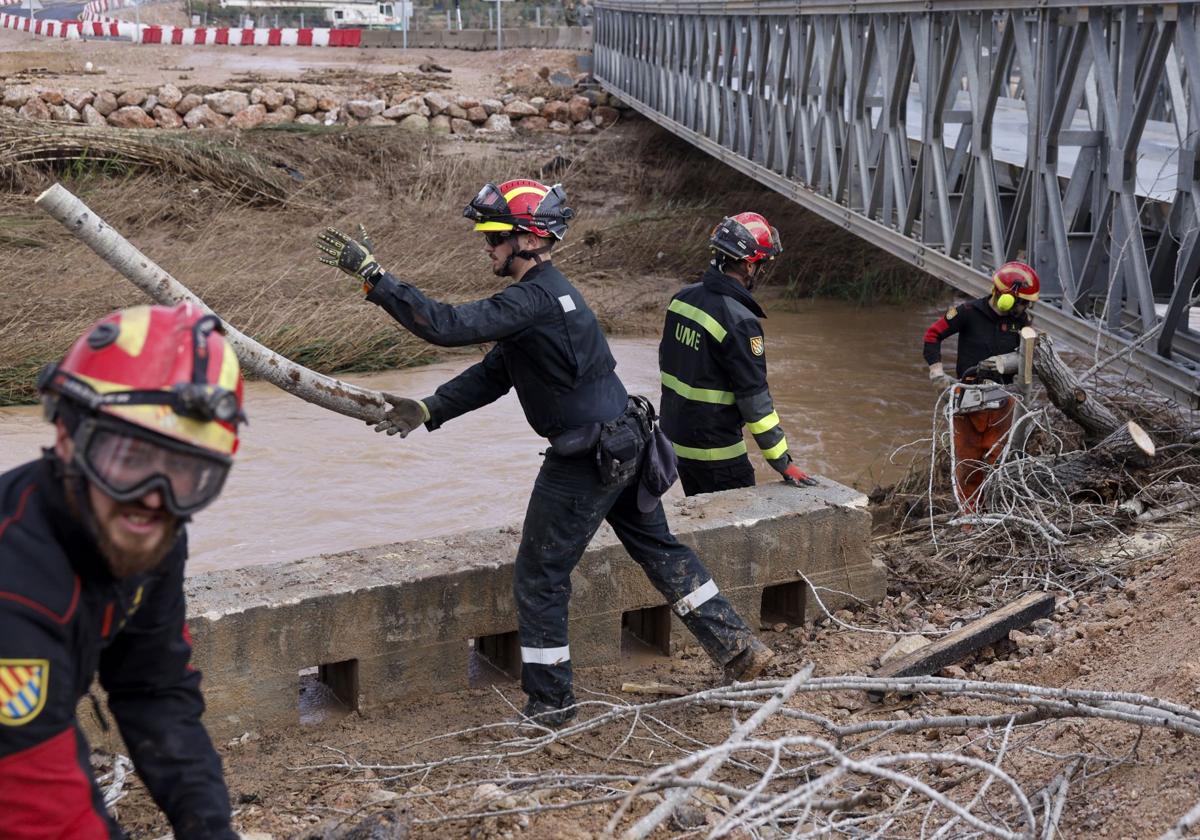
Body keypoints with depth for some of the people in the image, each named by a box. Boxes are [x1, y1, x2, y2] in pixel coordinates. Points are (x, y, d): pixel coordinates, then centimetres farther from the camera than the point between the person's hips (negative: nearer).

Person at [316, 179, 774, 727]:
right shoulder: (547, 292, 12)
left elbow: (450, 327, -32)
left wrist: (373, 276, -31)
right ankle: (738, 648, 26)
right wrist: (428, 411, 5)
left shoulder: (534, 299, -22)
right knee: (659, 550, 21)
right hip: (625, 445, 10)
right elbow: (492, 374, 13)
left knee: (540, 577, 4)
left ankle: (549, 701, 14)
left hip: (585, 461, -10)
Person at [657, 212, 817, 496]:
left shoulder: (683, 297, 0)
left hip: (675, 438, 8)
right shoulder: (739, 321, -23)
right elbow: (755, 399, -21)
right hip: (713, 450, -8)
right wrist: (782, 463, -15)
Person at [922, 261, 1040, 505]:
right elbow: (932, 335, -4)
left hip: (1000, 403, 2)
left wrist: (1003, 362, -21)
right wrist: (937, 373, -11)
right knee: (968, 467, 5)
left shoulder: (1022, 320, -1)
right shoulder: (969, 313, -11)